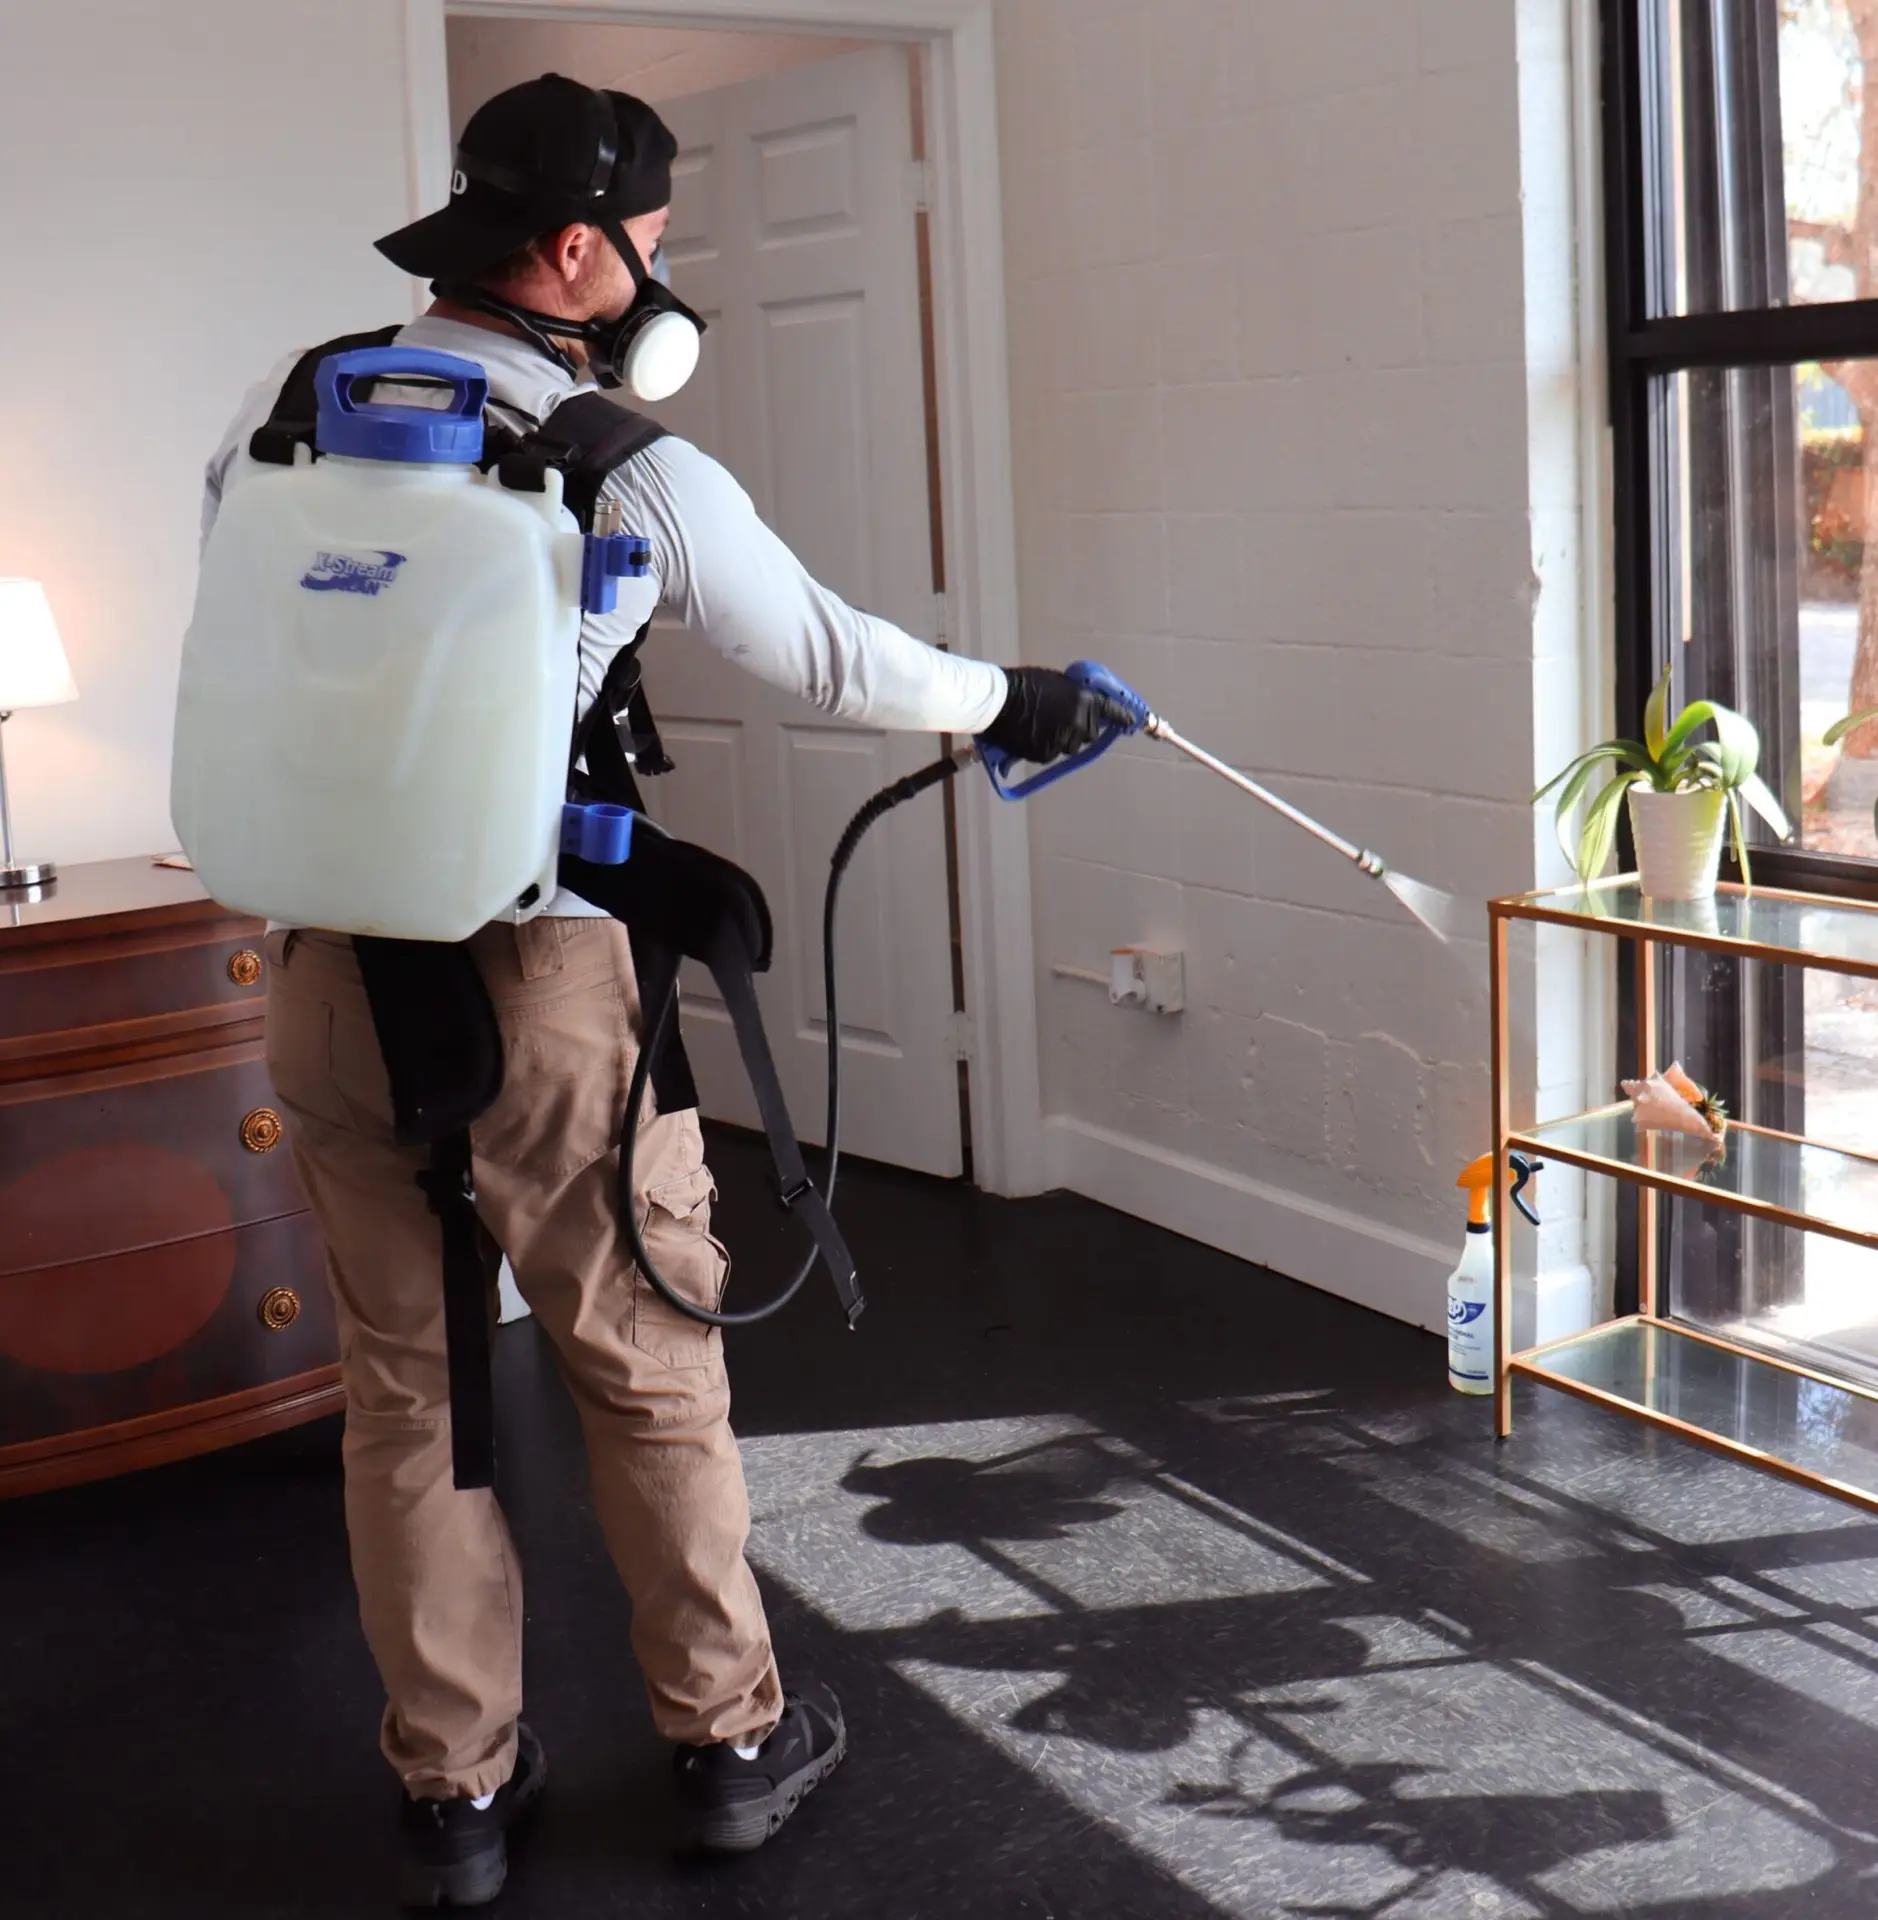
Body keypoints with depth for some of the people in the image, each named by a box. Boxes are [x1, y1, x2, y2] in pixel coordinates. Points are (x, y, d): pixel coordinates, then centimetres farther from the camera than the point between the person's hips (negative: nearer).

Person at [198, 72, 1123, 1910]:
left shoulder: (291, 410, 3)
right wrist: (1009, 697, 20)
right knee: (648, 1367, 12)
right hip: (538, 980, -4)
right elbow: (825, 657, 3)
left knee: (403, 1387, 14)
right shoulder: (638, 470, -8)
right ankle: (728, 1735, 28)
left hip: (326, 976, 4)